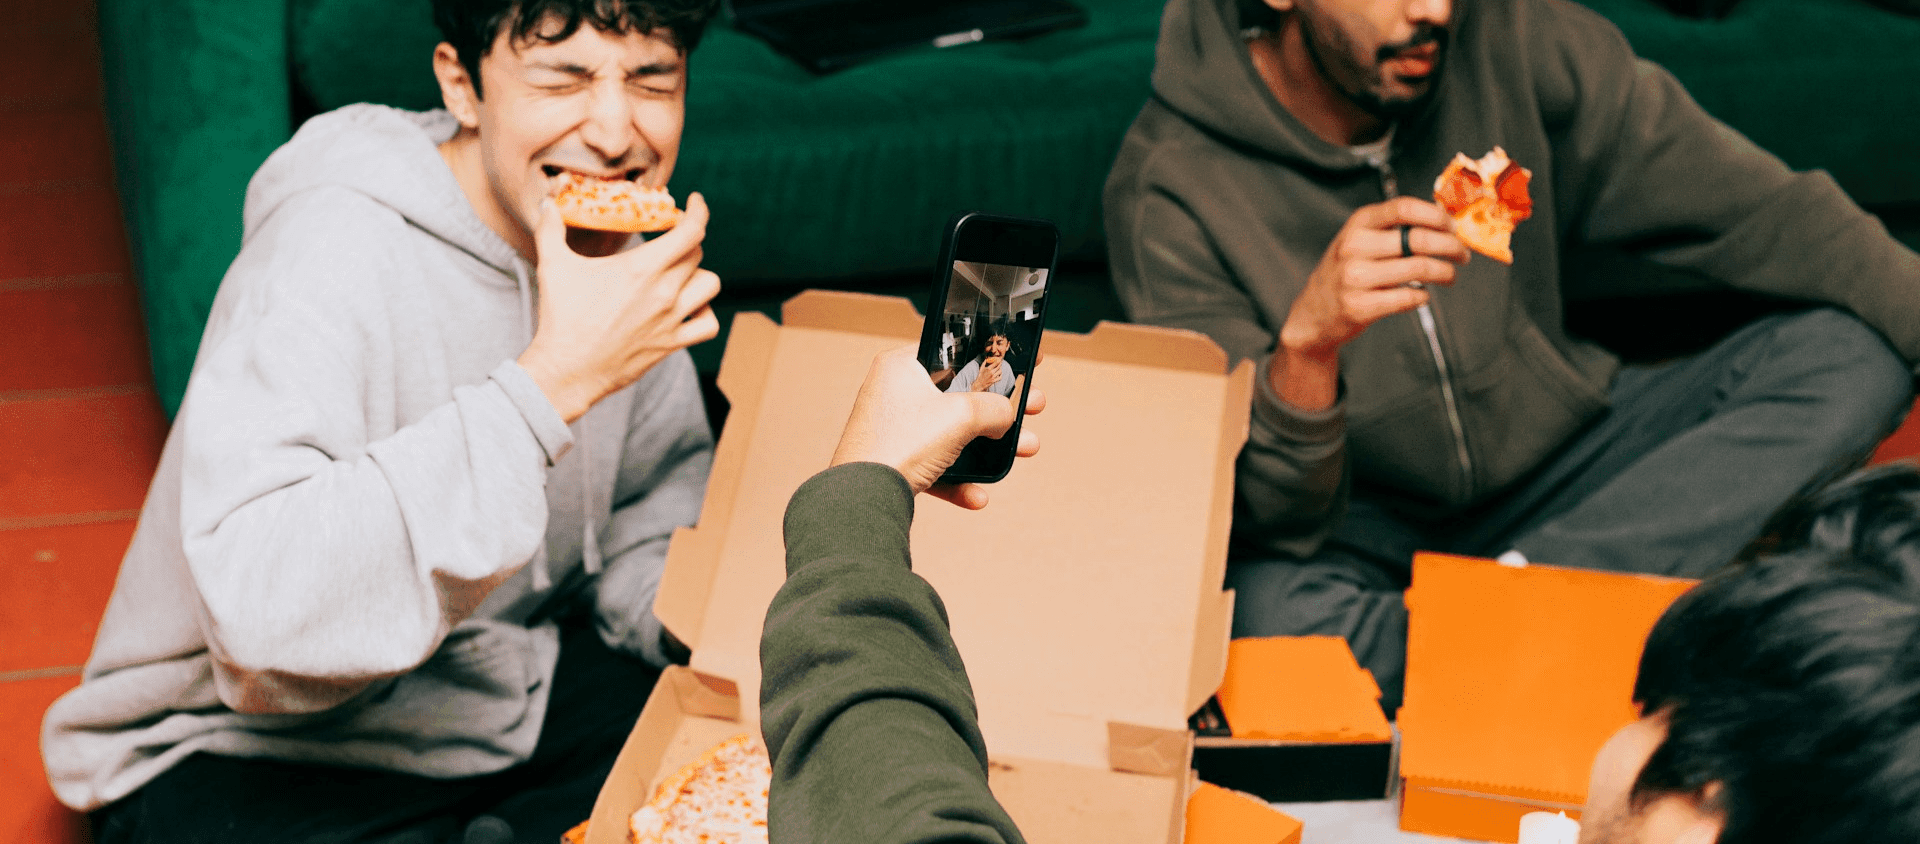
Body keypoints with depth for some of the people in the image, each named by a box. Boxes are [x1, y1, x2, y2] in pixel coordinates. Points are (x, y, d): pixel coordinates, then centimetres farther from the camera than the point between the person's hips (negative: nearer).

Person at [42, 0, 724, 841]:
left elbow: (657, 503, 11)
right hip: (254, 757, -7)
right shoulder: (334, 251, -25)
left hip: (511, 697, 7)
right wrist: (553, 382, -38)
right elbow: (260, 603, -39)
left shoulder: (625, 244, -2)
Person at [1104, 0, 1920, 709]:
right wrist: (1306, 343, -42)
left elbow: (1763, 213, -6)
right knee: (1271, 611, -37)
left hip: (1551, 463, 4)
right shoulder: (1171, 192, -20)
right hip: (1360, 523, -4)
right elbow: (1264, 520, -24)